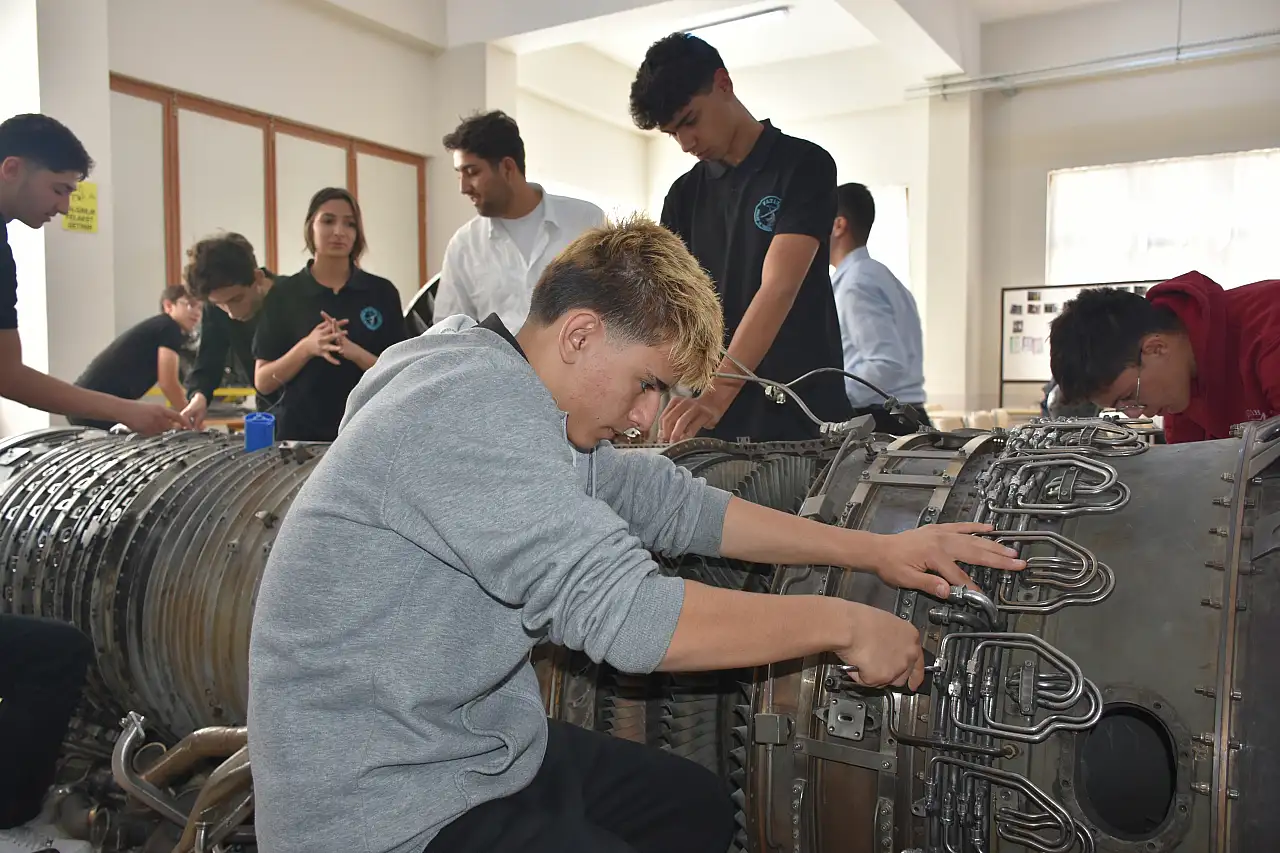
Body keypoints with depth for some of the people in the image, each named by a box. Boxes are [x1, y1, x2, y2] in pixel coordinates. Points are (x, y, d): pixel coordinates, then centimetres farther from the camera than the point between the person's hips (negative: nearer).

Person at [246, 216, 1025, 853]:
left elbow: (668, 502, 6)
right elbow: (626, 615, -31)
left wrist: (874, 551, 3)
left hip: (477, 748, 9)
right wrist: (843, 623, -18)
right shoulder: (478, 403, -26)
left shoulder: (527, 411, 4)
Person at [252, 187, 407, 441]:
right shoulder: (283, 294, 0)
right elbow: (263, 382, -2)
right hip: (299, 432, 0)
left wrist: (354, 352, -20)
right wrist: (306, 348, -18)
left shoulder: (382, 292, 0)